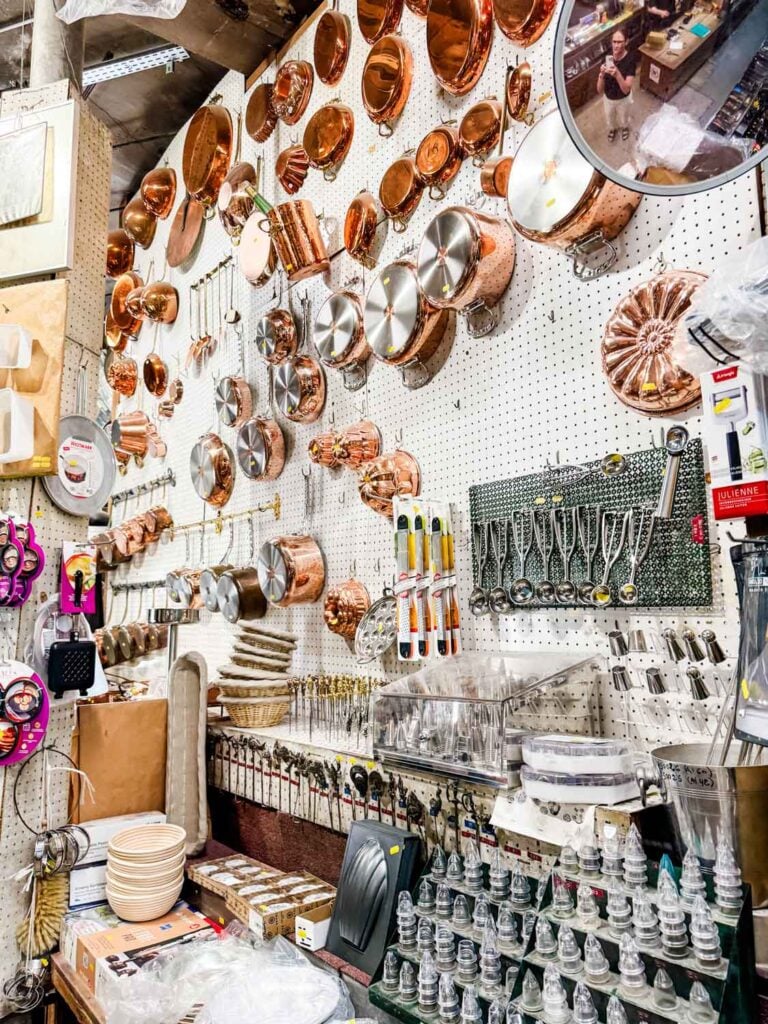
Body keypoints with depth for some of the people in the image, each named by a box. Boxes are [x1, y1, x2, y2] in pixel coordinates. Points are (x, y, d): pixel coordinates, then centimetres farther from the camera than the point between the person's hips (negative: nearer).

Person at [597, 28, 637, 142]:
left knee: (623, 119, 27)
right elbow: (599, 90, -20)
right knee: (609, 119, 30)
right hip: (608, 98, 2)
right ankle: (613, 129, 62)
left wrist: (617, 74, -51)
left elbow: (626, 89, -34)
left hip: (623, 99, -2)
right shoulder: (607, 57, -21)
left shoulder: (630, 59, -30)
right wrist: (601, 75, -41)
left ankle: (625, 127, 61)